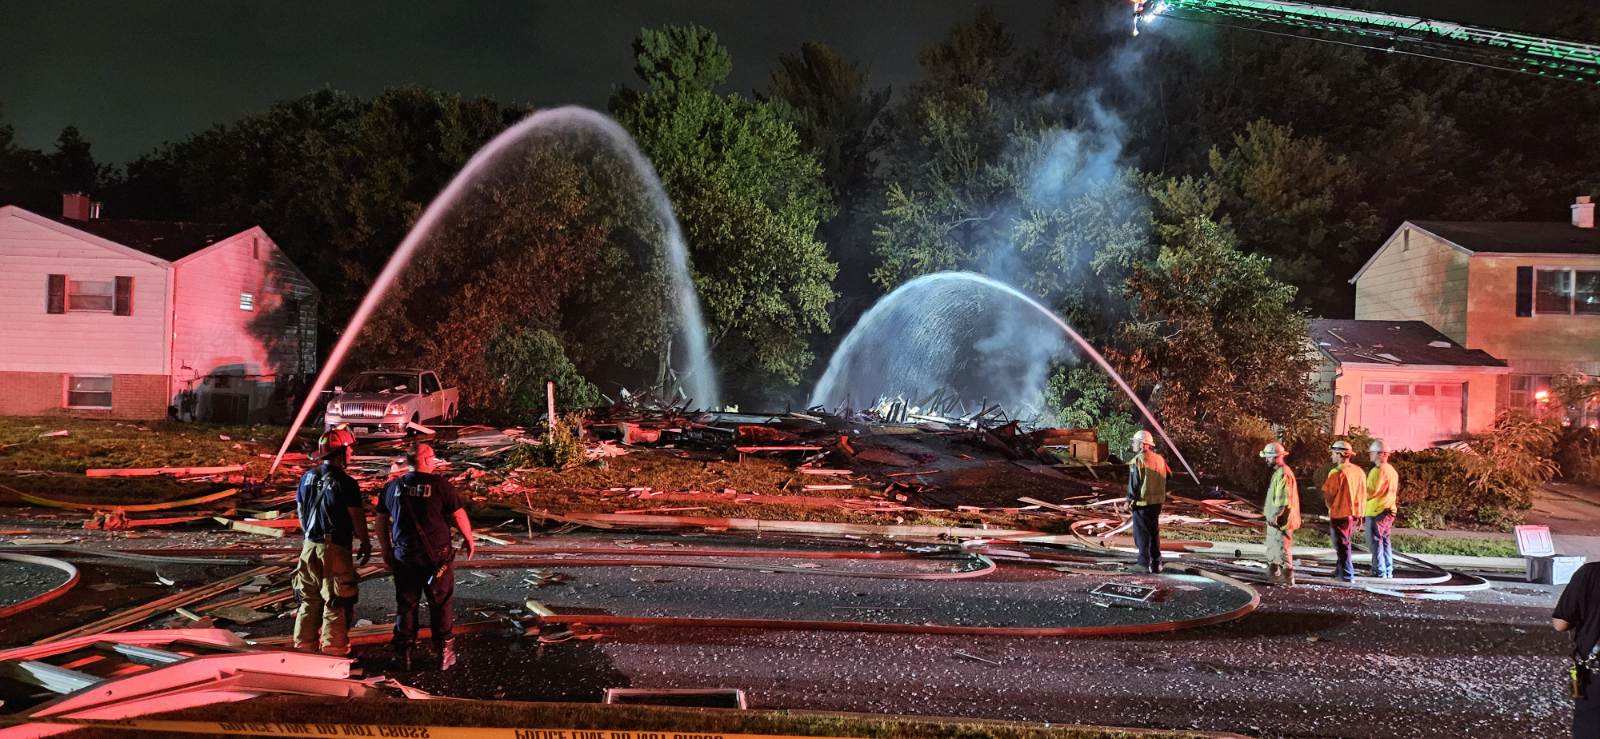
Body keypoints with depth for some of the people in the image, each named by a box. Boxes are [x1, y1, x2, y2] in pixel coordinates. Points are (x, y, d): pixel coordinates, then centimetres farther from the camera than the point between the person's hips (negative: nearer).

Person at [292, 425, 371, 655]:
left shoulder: (307, 478, 4)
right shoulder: (346, 483, -15)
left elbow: (300, 511, 14)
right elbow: (357, 518, -11)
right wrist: (365, 544, 3)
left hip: (310, 547, 6)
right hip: (335, 549, -6)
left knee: (309, 599, 15)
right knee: (336, 602, 2)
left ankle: (304, 645, 21)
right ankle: (333, 650, 5)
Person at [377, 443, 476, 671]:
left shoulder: (393, 487, 4)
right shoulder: (440, 485, -9)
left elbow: (381, 522, 11)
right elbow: (459, 516, -5)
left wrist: (386, 550, 22)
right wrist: (469, 541, 11)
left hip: (404, 557, 3)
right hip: (437, 556, -3)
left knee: (406, 606, 12)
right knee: (440, 605, 8)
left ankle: (404, 654, 18)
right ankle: (444, 654, 13)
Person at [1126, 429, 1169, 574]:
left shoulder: (1138, 460, -15)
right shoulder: (1160, 459, 6)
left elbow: (1133, 483, -14)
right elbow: (1164, 481, 12)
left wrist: (1130, 499, -5)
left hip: (1142, 502, -7)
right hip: (1158, 501, 7)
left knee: (1141, 531, 3)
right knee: (1154, 531, 15)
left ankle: (1145, 561, 2)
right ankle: (1156, 562, 16)